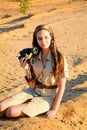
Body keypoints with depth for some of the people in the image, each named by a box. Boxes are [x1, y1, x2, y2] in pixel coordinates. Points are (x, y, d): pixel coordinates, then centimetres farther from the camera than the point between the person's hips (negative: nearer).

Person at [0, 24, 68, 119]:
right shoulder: (35, 56, -1)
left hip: (48, 97, -4)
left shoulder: (59, 58, -14)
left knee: (11, 112, -20)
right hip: (33, 91, 5)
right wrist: (26, 69, -13)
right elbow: (32, 84, 3)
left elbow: (61, 87, -10)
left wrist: (54, 109, -11)